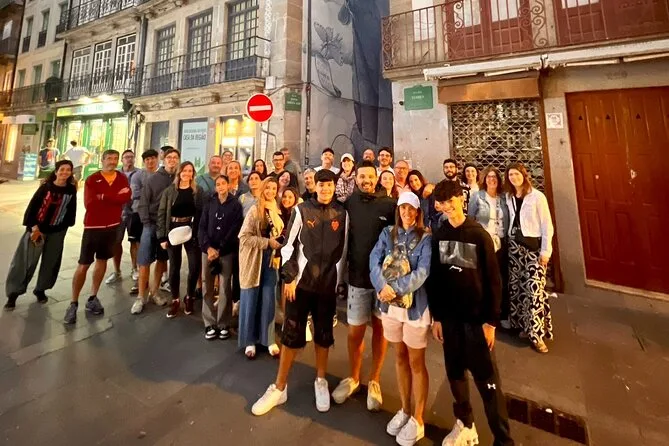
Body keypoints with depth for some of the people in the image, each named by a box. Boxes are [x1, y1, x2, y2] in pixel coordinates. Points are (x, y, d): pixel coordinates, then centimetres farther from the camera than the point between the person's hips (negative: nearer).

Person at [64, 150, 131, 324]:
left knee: (102, 261, 12)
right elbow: (89, 203, -18)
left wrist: (103, 197, -19)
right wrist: (115, 198, -16)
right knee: (83, 265, -2)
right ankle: (73, 303, 10)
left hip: (112, 226, 3)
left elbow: (126, 197, -15)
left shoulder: (122, 179, 3)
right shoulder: (92, 180, -5)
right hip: (93, 226, -3)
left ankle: (93, 298, 24)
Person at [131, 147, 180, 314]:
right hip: (151, 224, -1)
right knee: (145, 261, 0)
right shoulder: (152, 178, 0)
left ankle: (155, 291, 26)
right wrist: (146, 223, -10)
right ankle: (141, 296, 12)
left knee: (162, 259, 11)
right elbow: (143, 203, -2)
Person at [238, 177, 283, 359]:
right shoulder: (255, 210, -8)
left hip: (270, 260, 4)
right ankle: (249, 341, 22)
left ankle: (268, 339, 22)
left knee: (268, 300, 8)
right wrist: (267, 242, -19)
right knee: (251, 301, 7)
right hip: (254, 260, -4)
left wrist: (278, 242, -1)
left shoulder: (277, 211, 7)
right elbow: (244, 236, -14)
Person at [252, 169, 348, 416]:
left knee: (323, 334, 13)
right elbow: (289, 245, -2)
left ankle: (321, 382, 34)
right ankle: (279, 388, 23)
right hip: (301, 281, -1)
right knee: (292, 334, 5)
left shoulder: (342, 214, 2)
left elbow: (343, 250, 6)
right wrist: (289, 278, -6)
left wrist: (338, 281, 5)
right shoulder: (301, 210, -2)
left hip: (328, 284, 2)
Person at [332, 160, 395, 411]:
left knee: (380, 329, 13)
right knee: (355, 332, 10)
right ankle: (353, 378, 35)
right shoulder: (349, 204, -3)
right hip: (358, 276, 1)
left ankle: (374, 380, 34)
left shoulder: (389, 204, -6)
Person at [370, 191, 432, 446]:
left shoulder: (425, 238, -7)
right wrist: (382, 287, -22)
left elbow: (422, 272, -18)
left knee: (416, 362, 10)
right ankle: (405, 410, 38)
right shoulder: (387, 233, 4)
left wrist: (394, 288, -24)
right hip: (390, 305, 4)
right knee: (400, 358, 18)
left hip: (415, 306, -3)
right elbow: (374, 262, -7)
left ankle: (418, 419, 29)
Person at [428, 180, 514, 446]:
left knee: (487, 380, 7)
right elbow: (433, 277, 2)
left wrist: (491, 321, -9)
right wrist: (435, 316, 2)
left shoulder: (479, 235, -9)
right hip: (449, 317, 3)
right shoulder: (437, 236, 0)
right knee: (455, 373, 16)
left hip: (476, 317, -3)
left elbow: (493, 280, -7)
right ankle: (465, 425, 37)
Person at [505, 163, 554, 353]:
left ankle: (537, 332, 5)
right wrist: (509, 241, 5)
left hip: (533, 246, -4)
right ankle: (525, 325, 22)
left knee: (534, 288, -6)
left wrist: (546, 251, -10)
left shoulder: (537, 196, -7)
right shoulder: (508, 197, 7)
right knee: (517, 286, 7)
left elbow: (547, 225, -7)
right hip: (514, 245, 5)